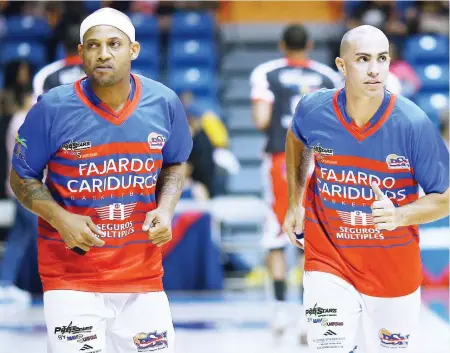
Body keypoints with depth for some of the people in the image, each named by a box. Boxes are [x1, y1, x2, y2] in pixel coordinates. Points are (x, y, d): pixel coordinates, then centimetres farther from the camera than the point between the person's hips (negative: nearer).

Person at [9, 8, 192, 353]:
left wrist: (166, 208, -3)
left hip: (142, 271, 3)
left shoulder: (164, 103, -3)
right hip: (71, 272, -3)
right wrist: (60, 218, -16)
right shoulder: (53, 108, -12)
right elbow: (22, 178, 0)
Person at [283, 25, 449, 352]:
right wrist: (295, 202, 11)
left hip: (394, 264, 0)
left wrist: (400, 216, -29)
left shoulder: (413, 124, -20)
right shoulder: (313, 110, -13)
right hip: (328, 259, 0)